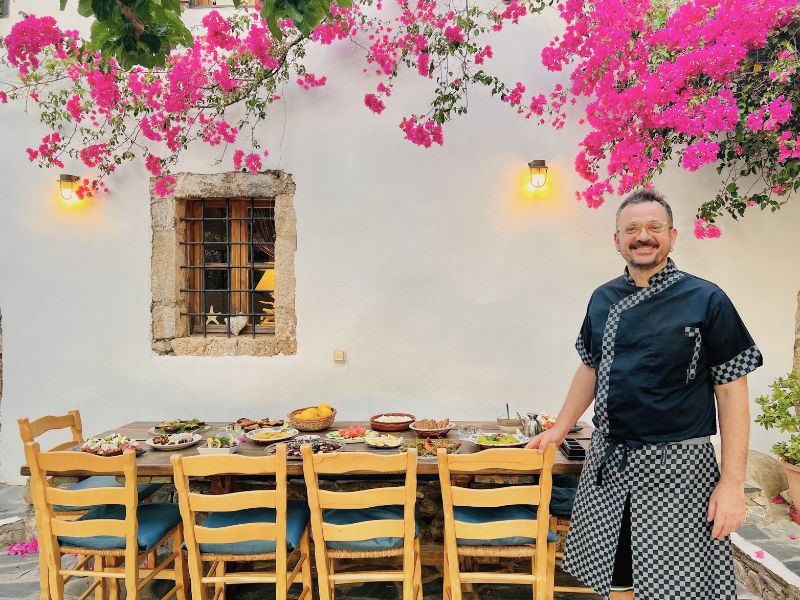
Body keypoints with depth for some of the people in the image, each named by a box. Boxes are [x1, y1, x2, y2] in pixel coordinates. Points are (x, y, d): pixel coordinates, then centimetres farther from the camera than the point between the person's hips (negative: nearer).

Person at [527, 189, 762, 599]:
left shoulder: (705, 300, -7)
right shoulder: (603, 299, 5)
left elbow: (731, 392, -7)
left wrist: (732, 483, -11)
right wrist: (559, 430, 11)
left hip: (676, 466, -4)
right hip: (608, 461, 4)